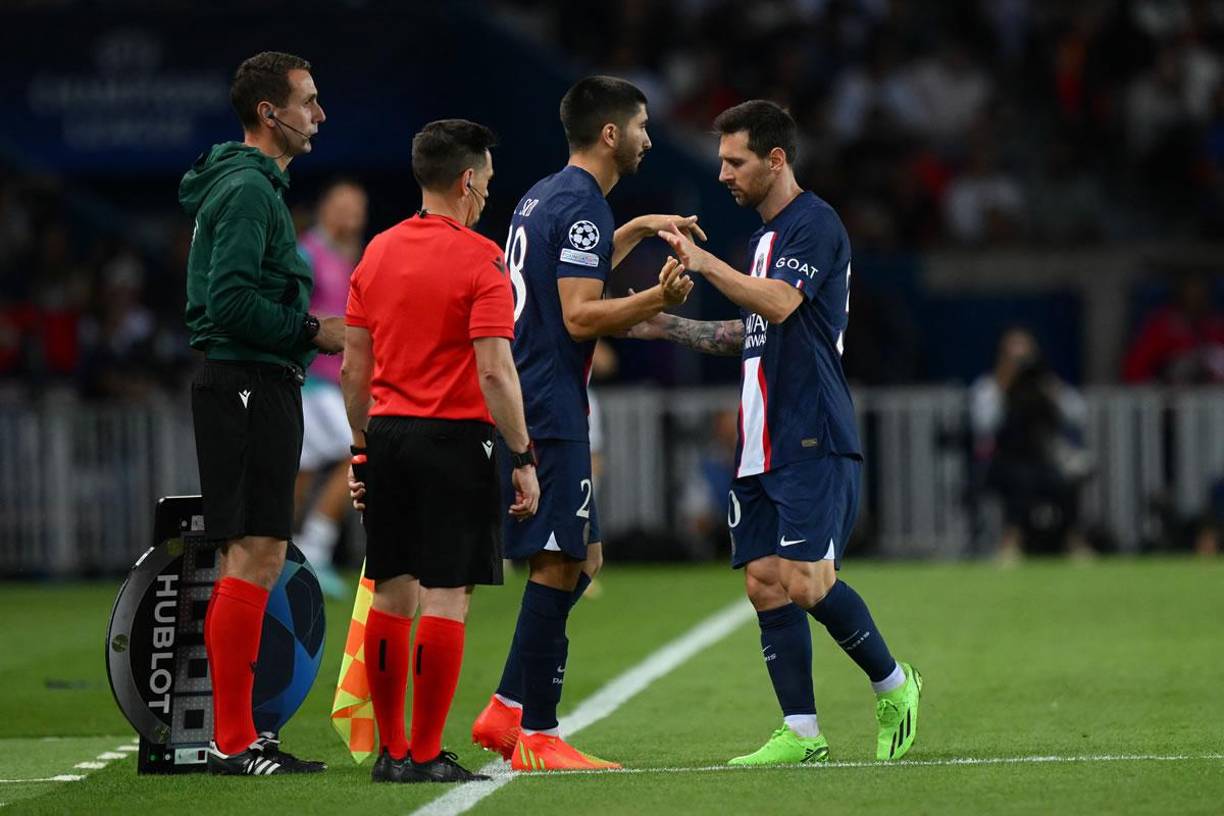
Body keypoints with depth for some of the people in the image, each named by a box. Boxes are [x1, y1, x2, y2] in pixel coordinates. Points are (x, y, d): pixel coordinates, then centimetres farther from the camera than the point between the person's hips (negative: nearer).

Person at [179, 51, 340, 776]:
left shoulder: (258, 186, 20)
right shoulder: (248, 190, -13)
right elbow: (231, 302, -22)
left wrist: (308, 334, 13)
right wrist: (313, 331, -14)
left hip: (258, 387, 11)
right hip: (248, 386, -11)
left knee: (251, 560, 11)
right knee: (255, 557, -11)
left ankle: (236, 735, 15)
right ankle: (234, 741, -11)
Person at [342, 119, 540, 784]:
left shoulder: (377, 253, 9)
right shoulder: (479, 260, -9)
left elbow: (352, 369, 12)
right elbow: (494, 372, -15)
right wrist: (523, 459, -11)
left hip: (388, 434, 6)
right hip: (455, 437, -6)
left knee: (391, 596, 11)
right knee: (445, 597, -3)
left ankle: (391, 750, 14)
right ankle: (425, 755, -5)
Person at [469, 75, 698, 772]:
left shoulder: (544, 197, 17)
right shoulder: (582, 205, -13)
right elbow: (581, 317, -20)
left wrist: (637, 230, 37)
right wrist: (660, 298, -25)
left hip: (530, 399, 10)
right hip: (550, 408, -10)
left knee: (583, 559, 14)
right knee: (558, 565, -8)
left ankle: (508, 712, 13)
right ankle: (535, 739, -7)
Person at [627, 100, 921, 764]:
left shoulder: (814, 224, -9)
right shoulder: (766, 235, 21)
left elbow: (779, 304, -24)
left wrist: (702, 261, -24)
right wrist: (666, 327, 25)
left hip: (814, 443, -9)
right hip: (760, 447, 9)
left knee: (807, 583, -14)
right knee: (764, 585, 2)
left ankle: (893, 685, 6)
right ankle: (801, 731, 3)